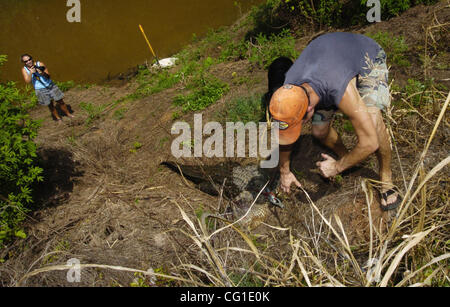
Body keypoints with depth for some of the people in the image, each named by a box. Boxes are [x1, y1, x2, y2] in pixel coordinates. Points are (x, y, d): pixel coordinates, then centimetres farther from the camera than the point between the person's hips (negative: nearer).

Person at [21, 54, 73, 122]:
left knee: (60, 101, 8)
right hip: (40, 90, 1)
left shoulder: (40, 64, -13)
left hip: (50, 86, 0)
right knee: (50, 106, 10)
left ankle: (68, 114, 27)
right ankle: (58, 118, 27)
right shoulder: (24, 69, -7)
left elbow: (48, 76, -13)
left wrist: (43, 73, -34)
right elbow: (28, 81, -15)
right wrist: (31, 73, -29)